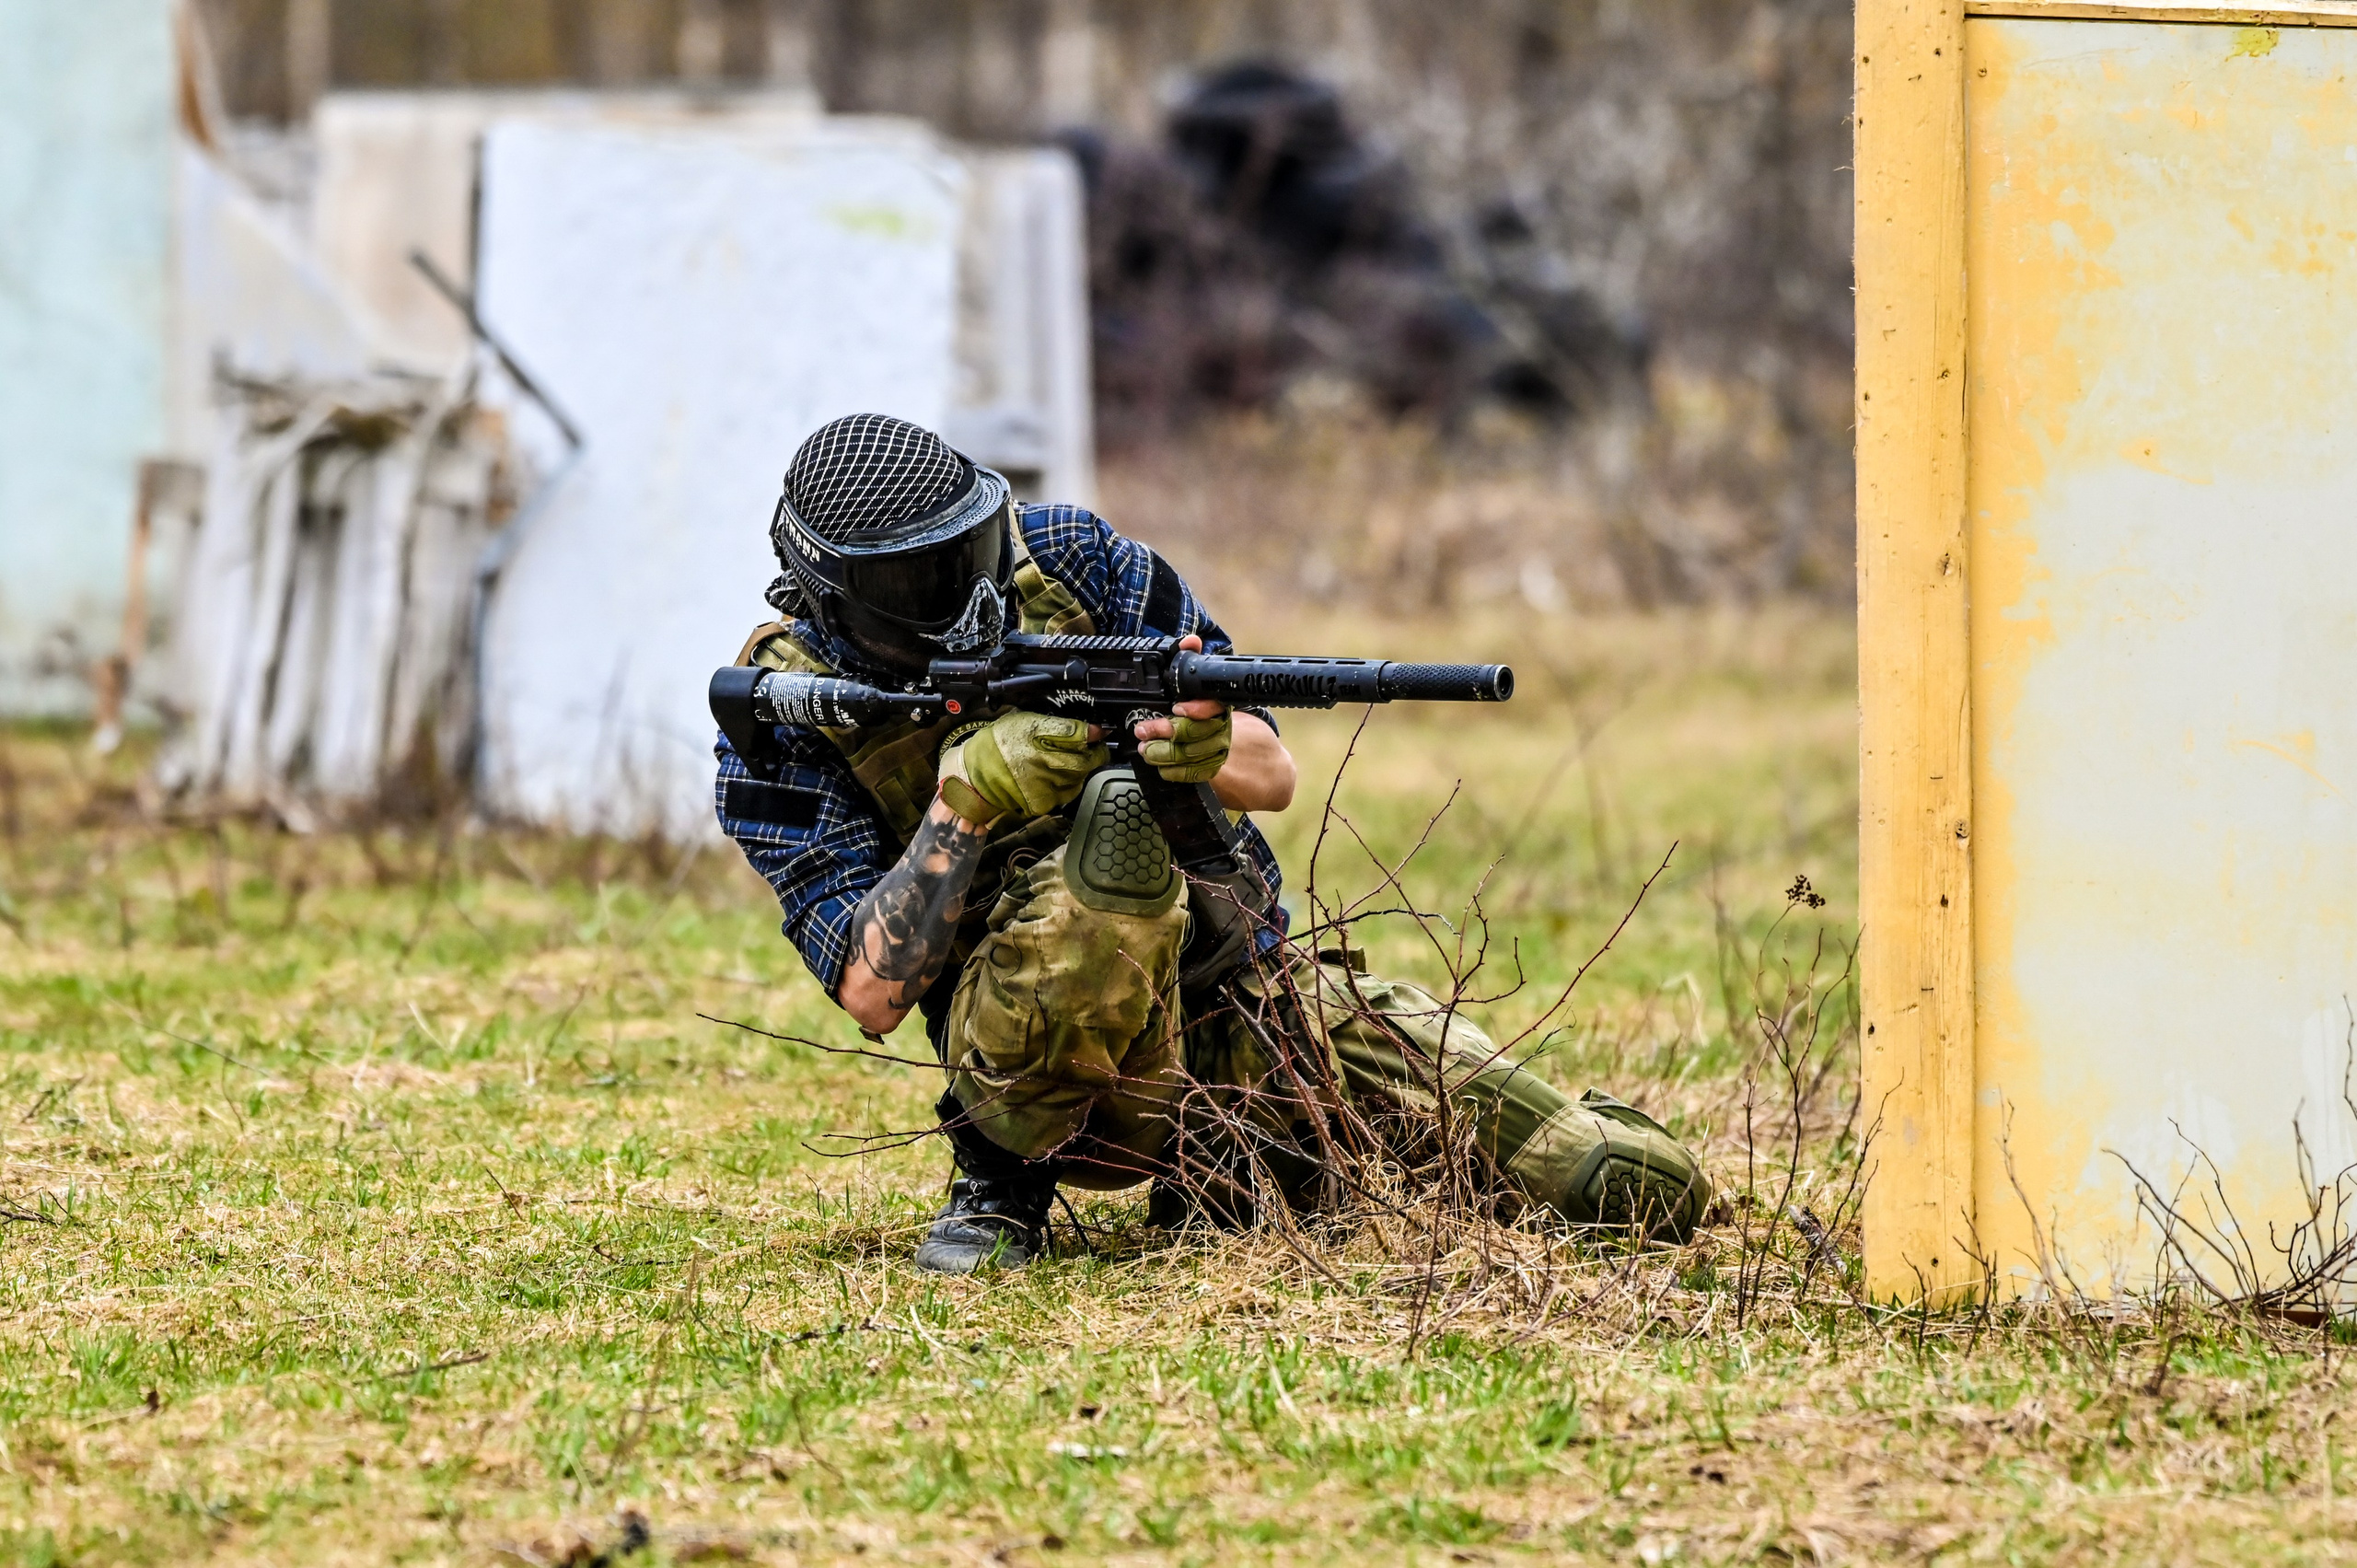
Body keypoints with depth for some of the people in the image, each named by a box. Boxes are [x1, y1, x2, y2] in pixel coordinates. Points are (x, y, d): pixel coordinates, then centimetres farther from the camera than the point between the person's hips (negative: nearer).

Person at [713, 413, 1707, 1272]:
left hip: (1250, 996, 5)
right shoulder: (781, 729, -8)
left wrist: (1210, 750, -24)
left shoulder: (1066, 559, 0)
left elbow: (1274, 775, 1)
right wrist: (965, 802, -28)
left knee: (1644, 1186, -7)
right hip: (1042, 1060, -5)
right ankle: (1001, 1180, -16)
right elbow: (872, 993, -15)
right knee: (1112, 810, -39)